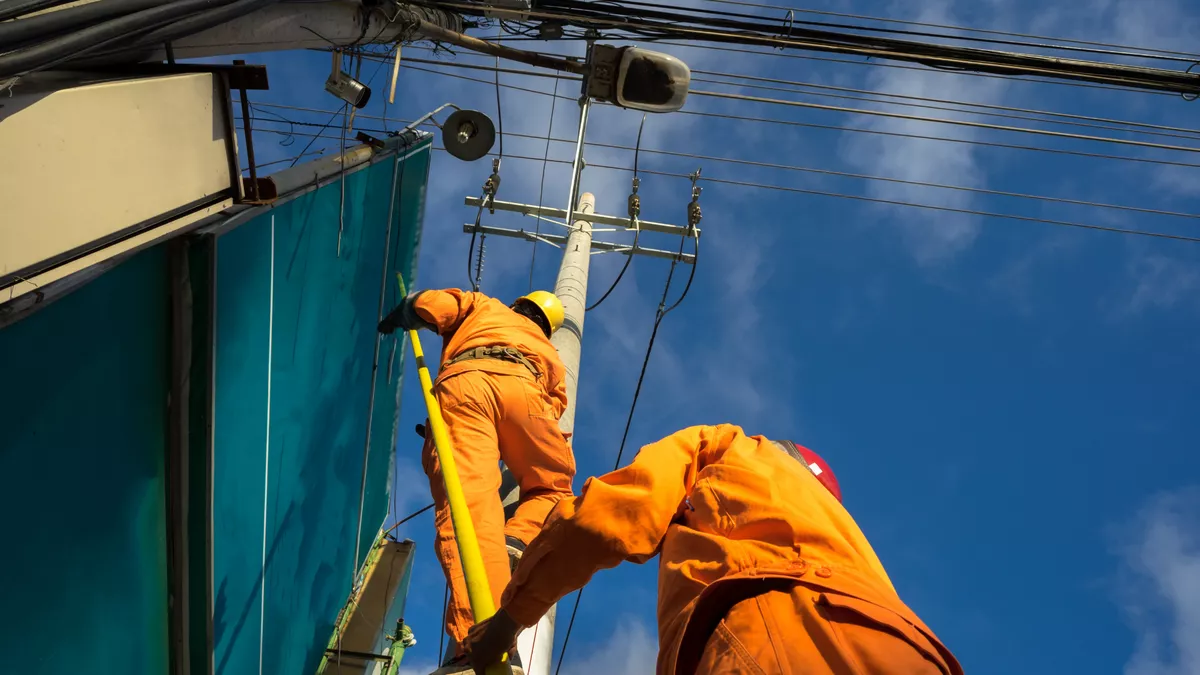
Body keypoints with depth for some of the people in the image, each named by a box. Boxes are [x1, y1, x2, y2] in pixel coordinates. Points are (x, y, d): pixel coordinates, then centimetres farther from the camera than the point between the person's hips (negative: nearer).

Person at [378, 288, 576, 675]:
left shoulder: (485, 306, 41)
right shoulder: (548, 353, 42)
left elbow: (428, 305, 24)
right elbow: (553, 406, 27)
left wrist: (399, 316, 45)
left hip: (461, 380, -1)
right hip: (520, 385, 1)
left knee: (469, 500, -20)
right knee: (552, 485, 22)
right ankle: (514, 545, -12)